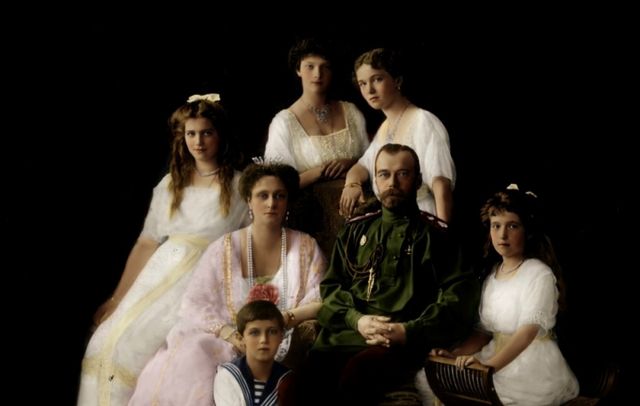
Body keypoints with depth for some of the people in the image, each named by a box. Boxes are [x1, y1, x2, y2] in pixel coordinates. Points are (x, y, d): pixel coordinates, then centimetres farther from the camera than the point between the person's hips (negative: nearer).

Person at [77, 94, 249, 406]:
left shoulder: (241, 186, 1)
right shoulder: (171, 184, 13)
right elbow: (147, 243, 12)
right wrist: (117, 299, 9)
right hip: (162, 279, 4)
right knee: (110, 342, -9)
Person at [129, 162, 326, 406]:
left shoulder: (306, 248, 7)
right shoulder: (224, 249, 5)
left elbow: (320, 303, 2)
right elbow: (194, 304, -1)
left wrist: (283, 320, -17)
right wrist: (228, 333, -18)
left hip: (284, 346, -1)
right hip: (228, 340, 1)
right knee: (190, 360, -30)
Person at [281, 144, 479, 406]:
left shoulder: (436, 235, 11)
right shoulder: (356, 230, 24)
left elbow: (459, 298, 2)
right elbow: (330, 286, 20)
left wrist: (410, 331, -11)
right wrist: (355, 319, -2)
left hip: (401, 343, -3)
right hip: (343, 336, 3)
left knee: (358, 371, -38)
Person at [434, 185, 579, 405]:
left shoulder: (539, 274, -10)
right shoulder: (491, 277, 12)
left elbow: (528, 331, -22)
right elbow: (484, 331, 12)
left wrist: (491, 364, -33)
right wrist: (456, 353, -6)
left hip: (532, 369, -6)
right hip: (499, 363, 7)